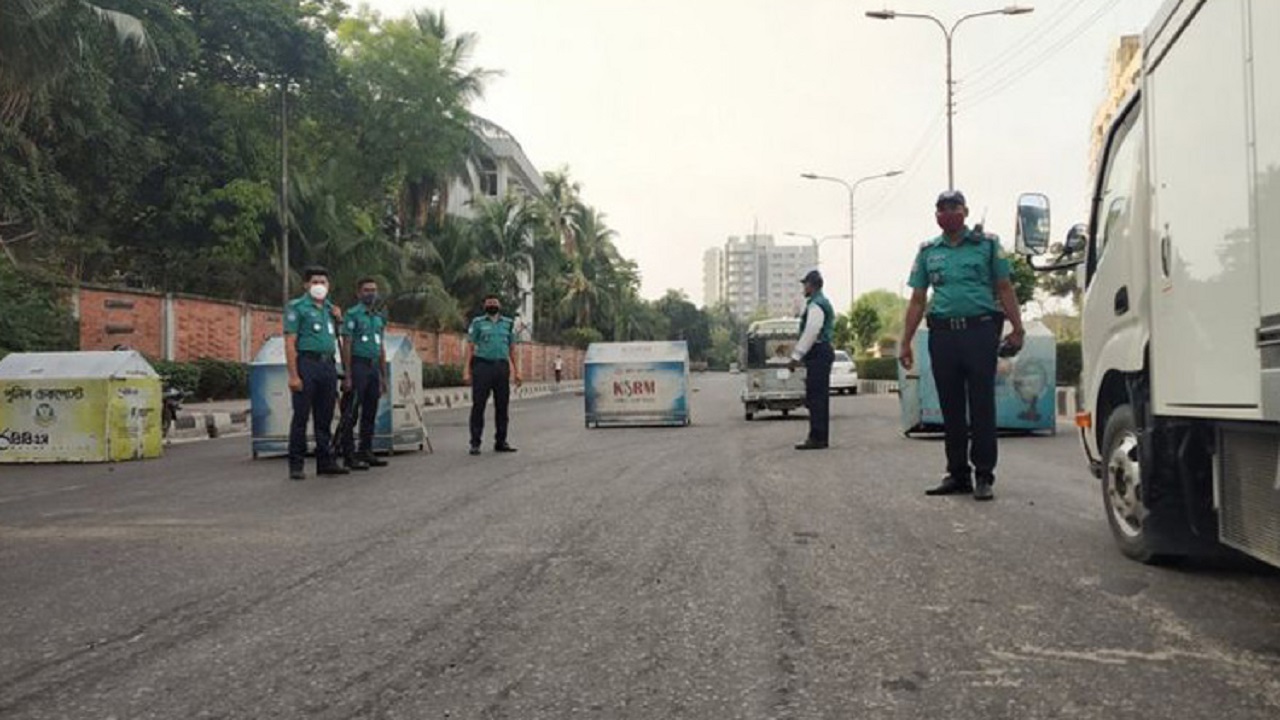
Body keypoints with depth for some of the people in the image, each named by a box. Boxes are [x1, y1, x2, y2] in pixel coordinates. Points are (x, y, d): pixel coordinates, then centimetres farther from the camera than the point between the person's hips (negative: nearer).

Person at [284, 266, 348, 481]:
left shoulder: (330, 308, 18)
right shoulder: (297, 307, -2)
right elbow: (290, 343, -9)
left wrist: (338, 320, 8)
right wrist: (293, 375, -17)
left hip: (328, 364, 6)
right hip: (307, 363, -6)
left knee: (325, 417, 10)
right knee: (301, 416, -4)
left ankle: (325, 461, 17)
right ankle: (296, 465, 1)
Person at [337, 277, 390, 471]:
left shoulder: (379, 317, 17)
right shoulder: (352, 314, -4)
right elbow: (346, 346, -9)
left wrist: (384, 376, 16)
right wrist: (347, 376, -15)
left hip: (374, 367, 7)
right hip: (358, 366, -7)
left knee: (370, 413, 9)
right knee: (351, 413, -5)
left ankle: (366, 452, 16)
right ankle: (349, 455, -3)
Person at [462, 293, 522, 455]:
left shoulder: (508, 323, 15)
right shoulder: (478, 322, 7)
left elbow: (512, 348, 16)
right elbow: (470, 347, 3)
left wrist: (516, 371, 10)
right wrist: (466, 369, -7)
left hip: (502, 366, 3)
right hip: (482, 366, -3)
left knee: (502, 405, 5)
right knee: (478, 405, -5)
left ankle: (501, 442, 13)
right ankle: (475, 443, -3)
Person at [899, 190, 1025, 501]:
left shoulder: (987, 245, 8)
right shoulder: (928, 251, 15)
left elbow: (1005, 289, 6)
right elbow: (917, 300, 15)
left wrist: (1017, 329, -4)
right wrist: (906, 342, 9)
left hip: (980, 331, -3)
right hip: (943, 333, 3)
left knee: (982, 406, -4)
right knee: (951, 408, 7)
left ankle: (984, 476, 2)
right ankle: (957, 474, 15)